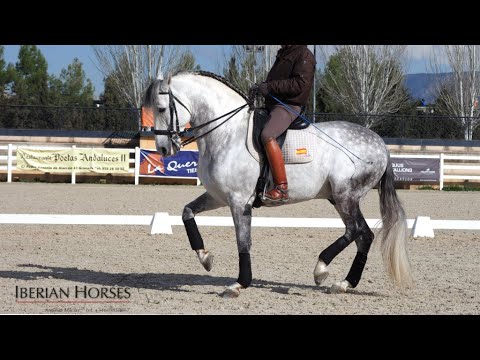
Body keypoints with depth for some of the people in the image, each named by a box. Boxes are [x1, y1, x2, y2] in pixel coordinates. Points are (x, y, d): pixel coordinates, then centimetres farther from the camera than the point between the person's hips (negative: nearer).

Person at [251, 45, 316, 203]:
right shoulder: (283, 55, 21)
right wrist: (261, 87, 12)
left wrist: (270, 86, -23)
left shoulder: (304, 56, -8)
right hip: (271, 104, 11)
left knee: (267, 135, -33)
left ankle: (282, 188, -35)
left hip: (289, 106, -11)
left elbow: (300, 84, -21)